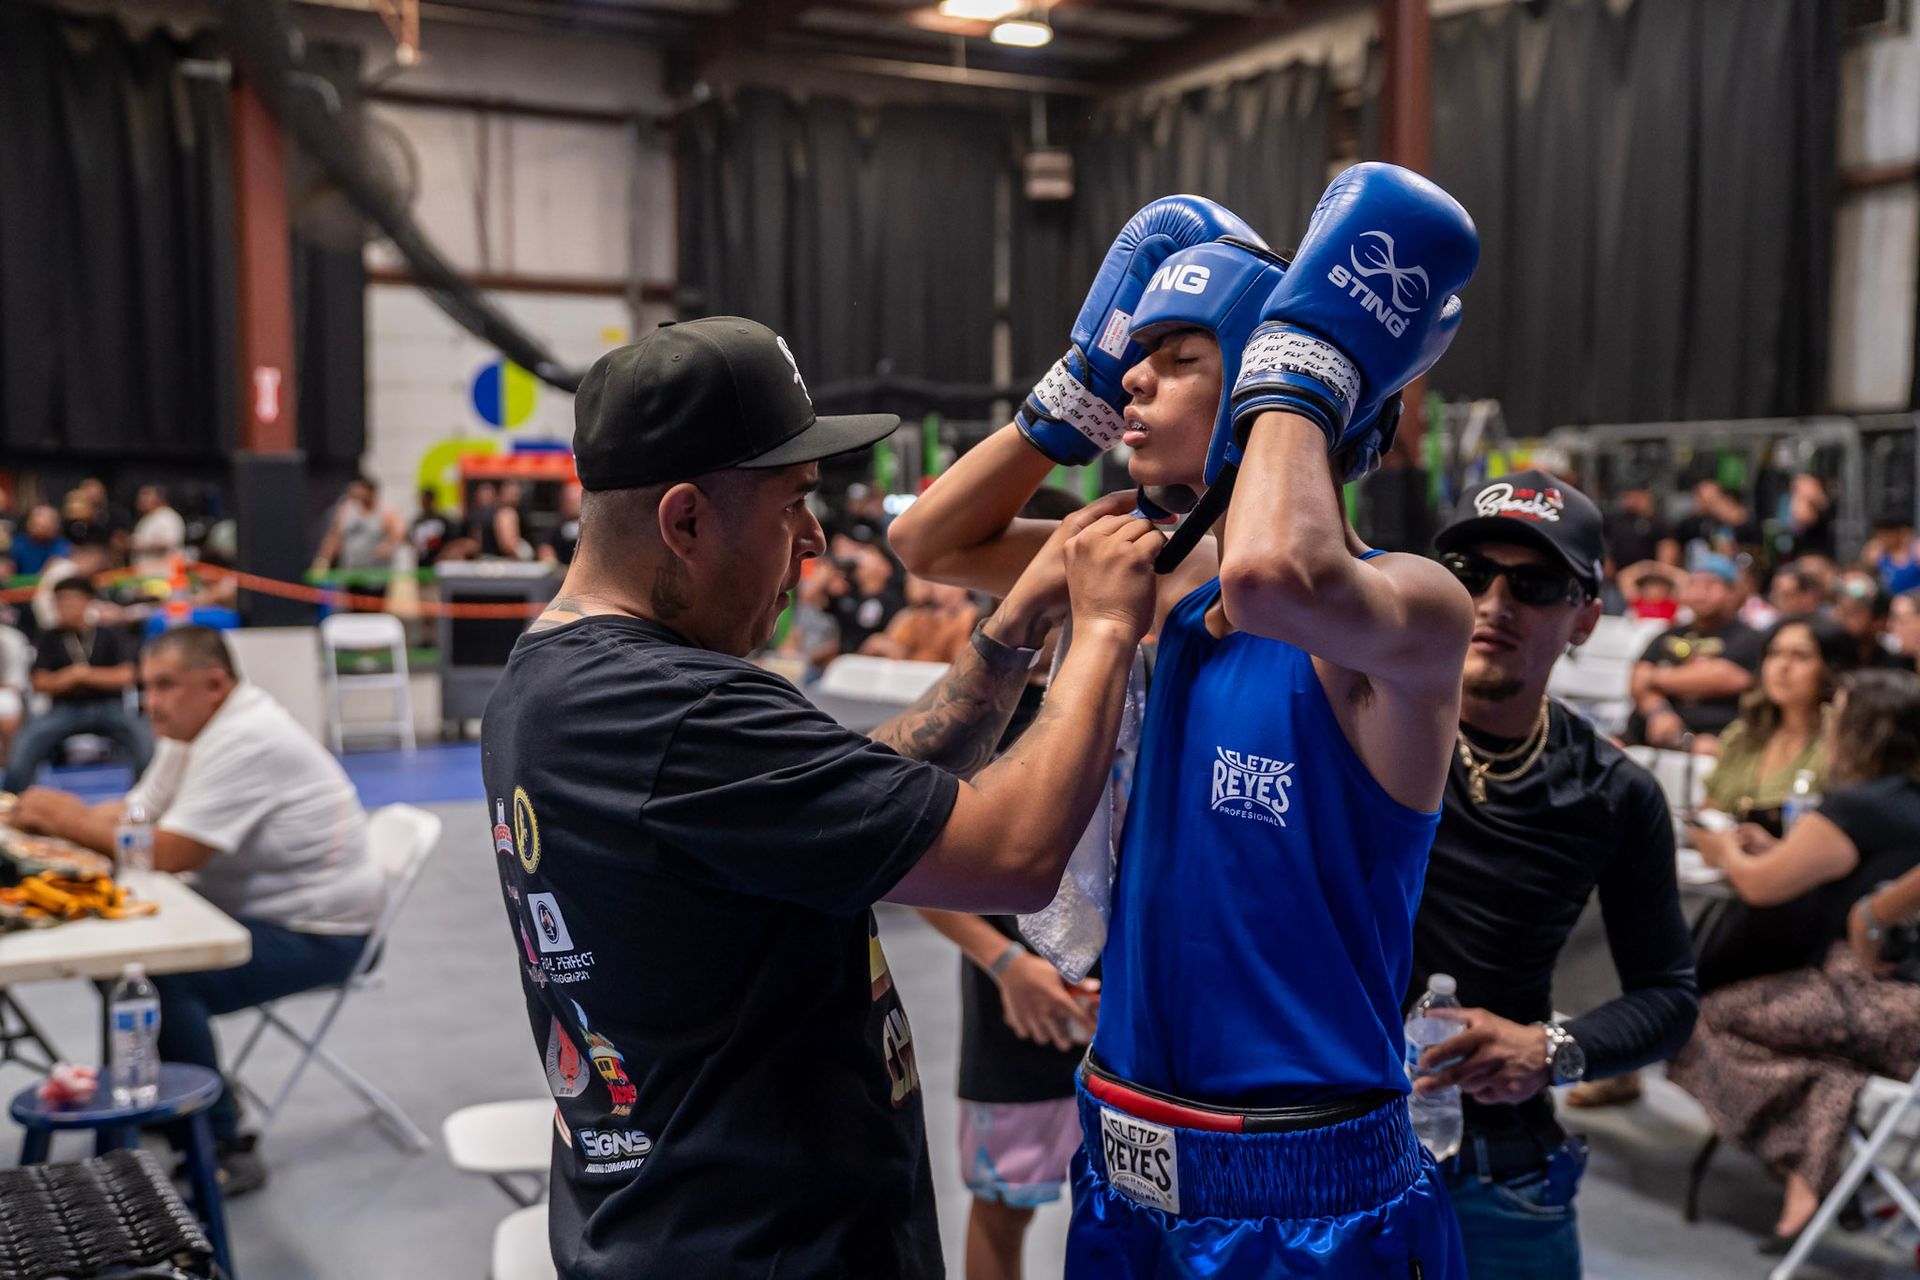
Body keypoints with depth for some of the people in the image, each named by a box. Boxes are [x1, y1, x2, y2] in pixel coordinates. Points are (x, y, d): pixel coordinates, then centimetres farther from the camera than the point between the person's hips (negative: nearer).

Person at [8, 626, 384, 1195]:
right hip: (252, 909, 10)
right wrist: (67, 818, -9)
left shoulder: (245, 742, -23)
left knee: (160, 982, -26)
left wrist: (70, 820, -15)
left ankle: (226, 1153, -11)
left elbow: (168, 853, -25)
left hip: (316, 933, -10)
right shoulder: (195, 728, 9)